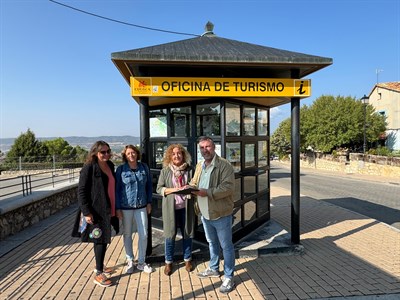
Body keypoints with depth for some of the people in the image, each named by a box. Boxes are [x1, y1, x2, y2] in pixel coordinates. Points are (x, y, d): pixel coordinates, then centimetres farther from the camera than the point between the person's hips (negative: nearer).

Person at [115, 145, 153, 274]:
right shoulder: (120, 169, -5)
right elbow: (116, 189, -3)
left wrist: (149, 202, 4)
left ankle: (141, 262, 22)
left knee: (144, 234, 4)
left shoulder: (144, 167, 1)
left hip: (141, 206, 2)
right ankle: (130, 261, 28)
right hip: (126, 207, -1)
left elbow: (149, 186, 7)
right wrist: (117, 208, -5)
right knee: (127, 234, 11)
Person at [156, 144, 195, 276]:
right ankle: (168, 262, 27)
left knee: (187, 234, 12)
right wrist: (173, 189, -17)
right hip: (170, 207, -1)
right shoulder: (165, 170, -2)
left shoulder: (189, 169, 0)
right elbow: (159, 188, -2)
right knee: (170, 235, 9)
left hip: (186, 206, 1)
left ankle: (187, 260, 32)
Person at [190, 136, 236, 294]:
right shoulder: (199, 165, 8)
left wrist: (208, 192, -29)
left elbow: (228, 187, -24)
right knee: (212, 243, 24)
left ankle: (228, 277, 22)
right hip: (205, 213, 7)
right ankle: (213, 269, 43)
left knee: (226, 246, 7)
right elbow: (194, 182, 17)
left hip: (221, 213, -7)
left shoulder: (224, 165, -16)